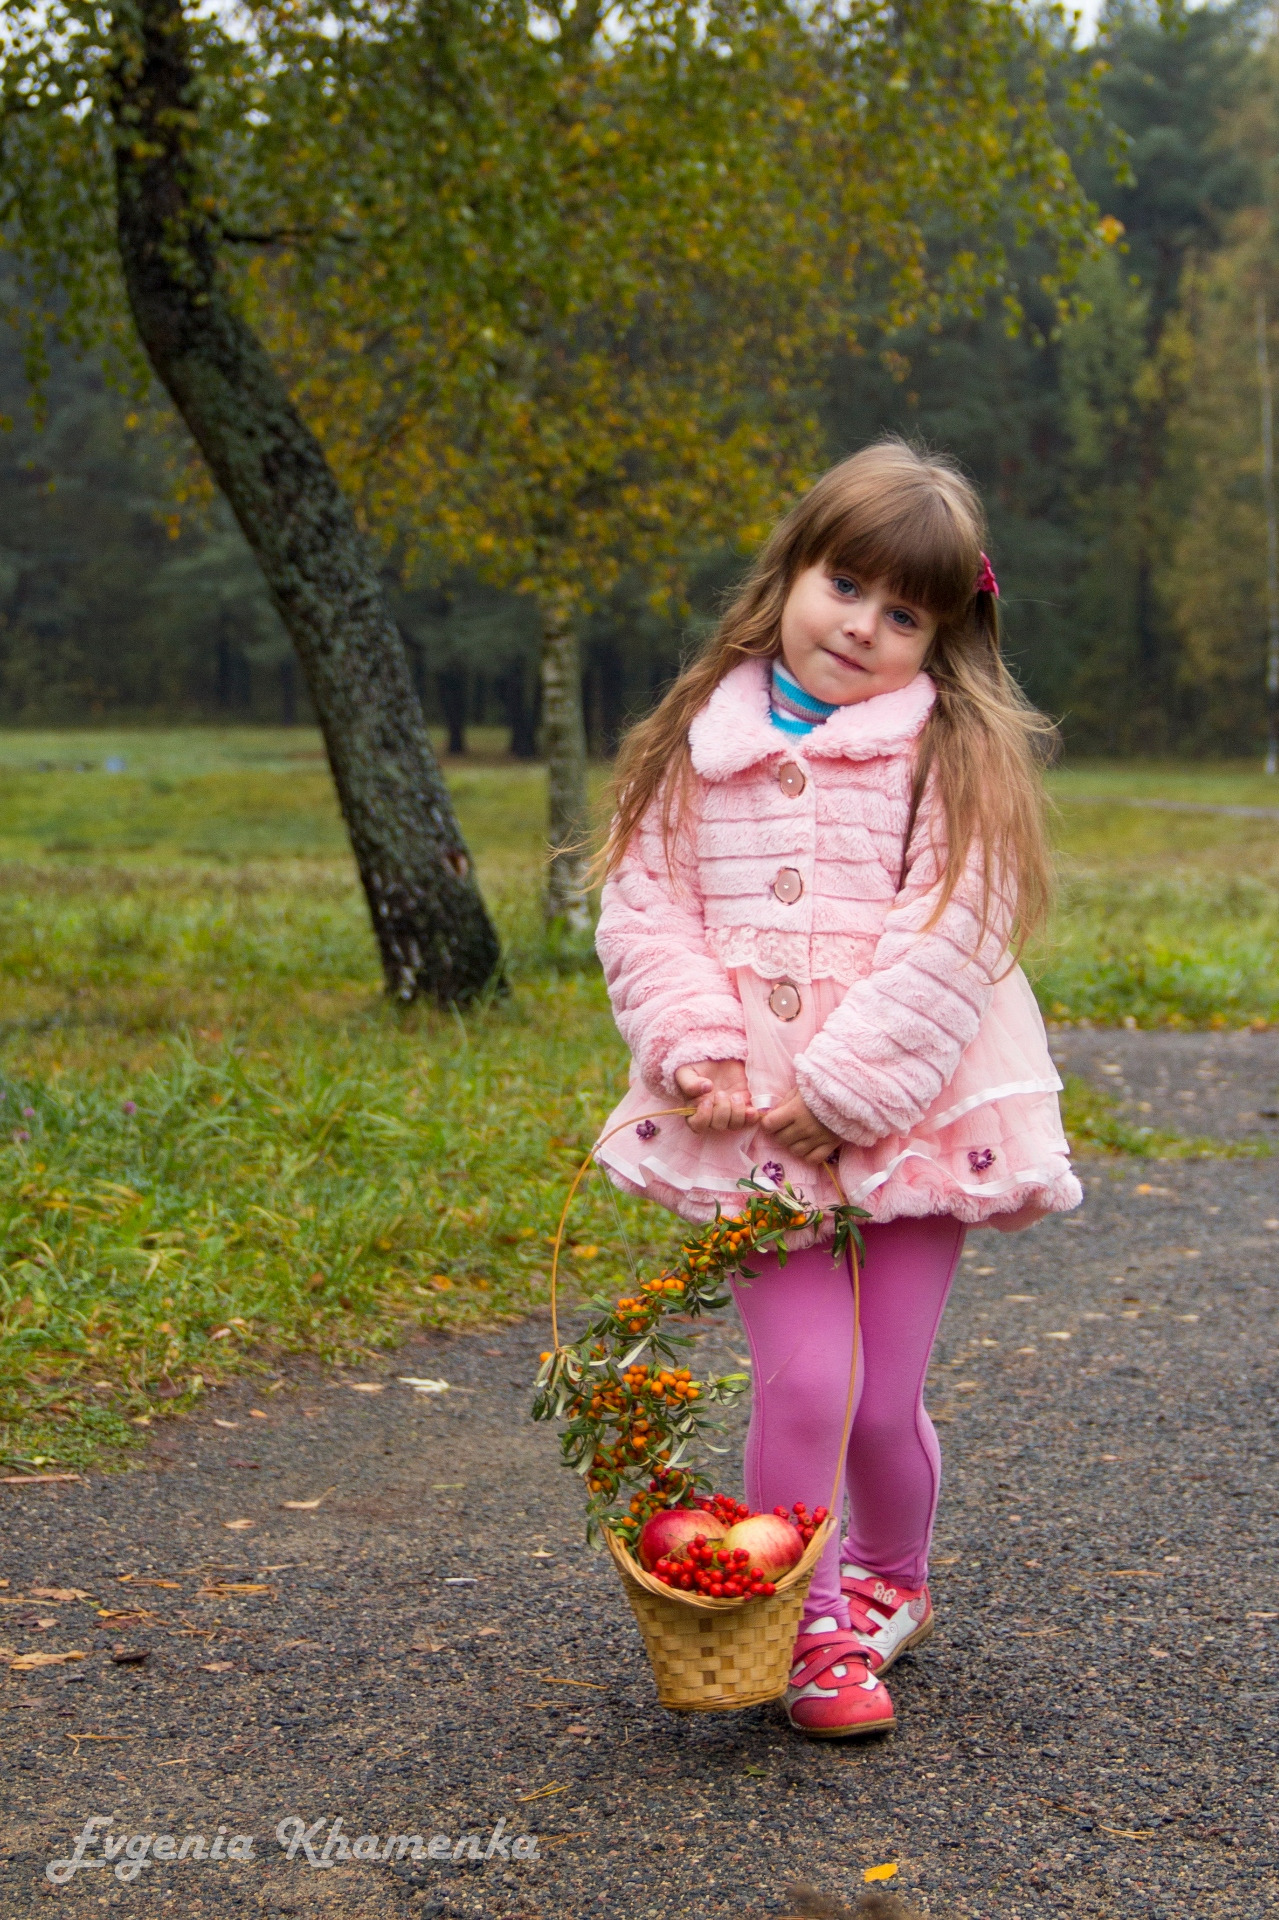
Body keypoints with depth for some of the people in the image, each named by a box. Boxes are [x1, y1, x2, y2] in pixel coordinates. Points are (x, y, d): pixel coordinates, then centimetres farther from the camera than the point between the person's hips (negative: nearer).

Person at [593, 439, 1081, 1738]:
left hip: (911, 1121, -1)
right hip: (751, 1130, 1)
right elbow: (642, 906, 6)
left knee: (885, 1398, 6)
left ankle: (890, 1582, 36)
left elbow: (949, 940, -10)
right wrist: (694, 1052, -9)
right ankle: (800, 1623, 10)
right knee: (804, 1379, -10)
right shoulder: (699, 748, 7)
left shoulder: (955, 755, -1)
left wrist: (842, 1091, -16)